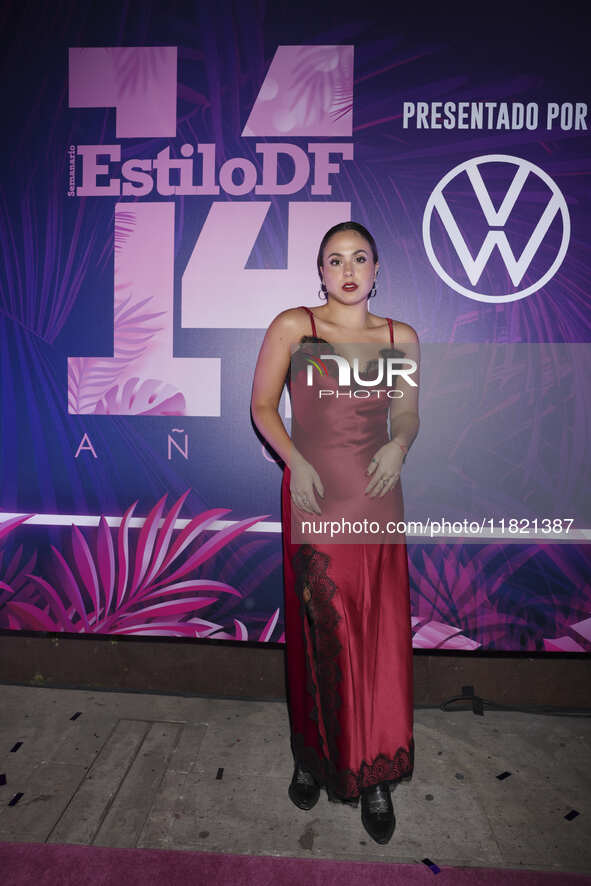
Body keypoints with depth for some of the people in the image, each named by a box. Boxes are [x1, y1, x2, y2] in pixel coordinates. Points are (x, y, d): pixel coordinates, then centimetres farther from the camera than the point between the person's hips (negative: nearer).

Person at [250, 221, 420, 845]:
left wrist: (398, 446, -6)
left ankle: (374, 774, 23)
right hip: (313, 495, -2)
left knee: (380, 634, 5)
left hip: (377, 496, 3)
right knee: (320, 633, 5)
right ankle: (314, 755, 28)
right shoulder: (292, 327, 1)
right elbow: (262, 406, 2)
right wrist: (295, 460, -13)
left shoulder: (401, 337, 9)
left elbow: (408, 414, 16)